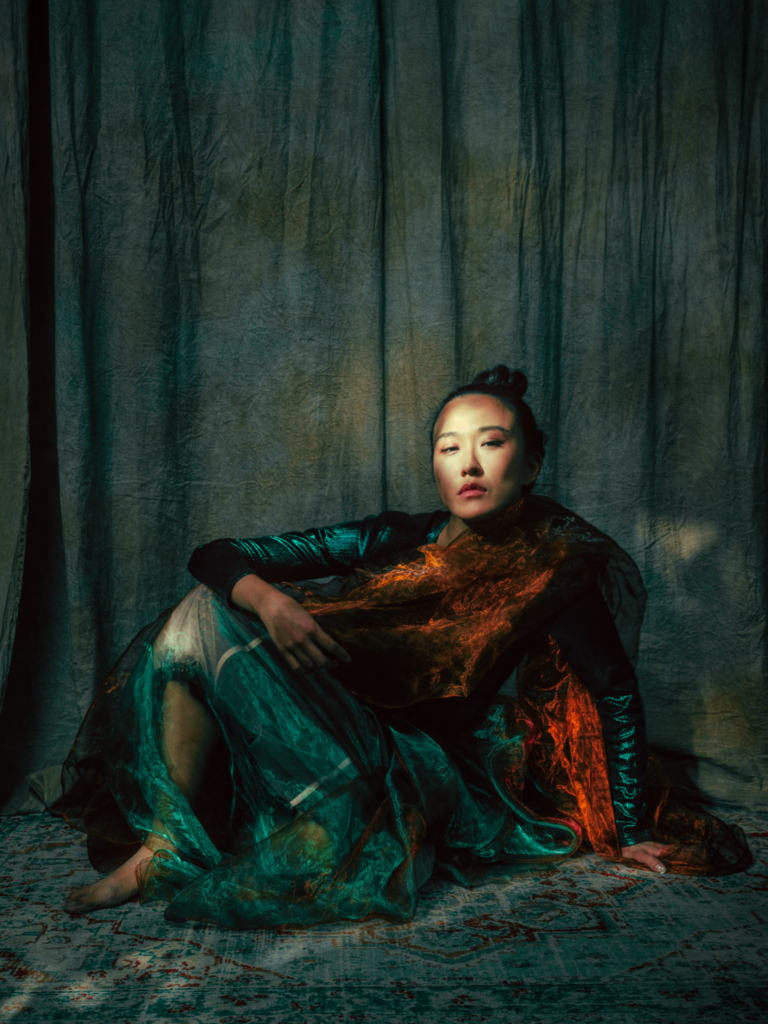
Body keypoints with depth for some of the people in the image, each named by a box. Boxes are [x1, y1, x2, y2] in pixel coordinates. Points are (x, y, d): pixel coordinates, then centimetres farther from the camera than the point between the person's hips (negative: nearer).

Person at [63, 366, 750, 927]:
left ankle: (163, 865, -14)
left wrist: (630, 833, -4)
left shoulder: (550, 566, -11)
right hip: (323, 733, 3)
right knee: (205, 612, -19)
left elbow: (617, 694, -2)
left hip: (418, 762, -2)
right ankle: (169, 838, -21)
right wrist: (263, 596, -29)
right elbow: (216, 557, -6)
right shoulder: (391, 541, -6)